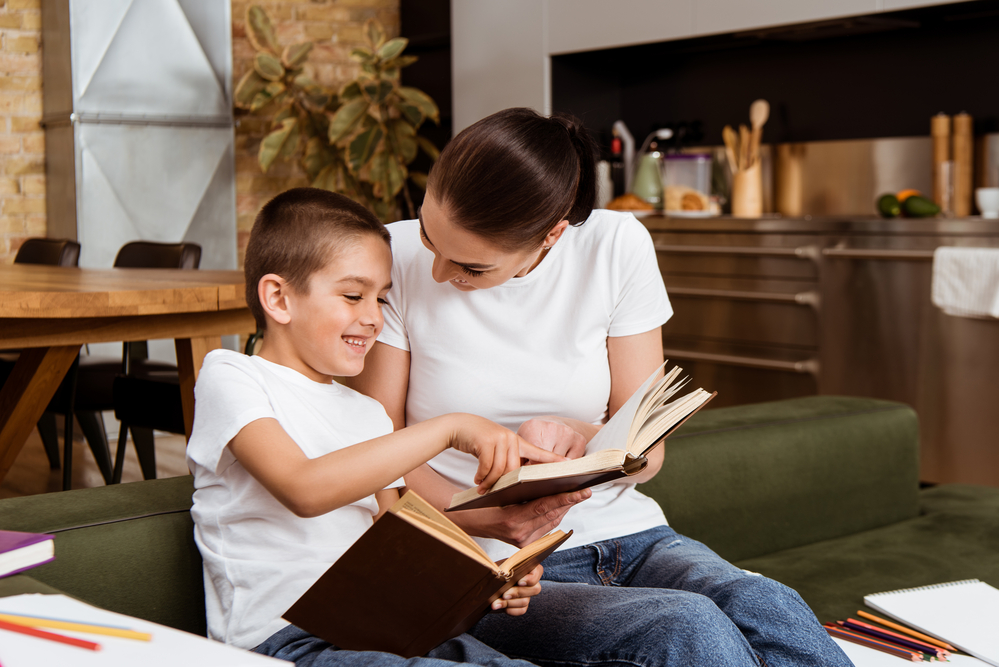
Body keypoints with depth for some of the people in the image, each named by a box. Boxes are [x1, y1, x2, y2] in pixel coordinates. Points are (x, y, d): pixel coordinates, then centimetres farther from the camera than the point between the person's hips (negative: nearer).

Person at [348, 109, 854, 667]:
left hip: (627, 535, 3)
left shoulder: (618, 246, -4)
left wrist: (579, 437, -22)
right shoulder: (398, 258, -8)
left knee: (767, 609, -28)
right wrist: (488, 520, -23)